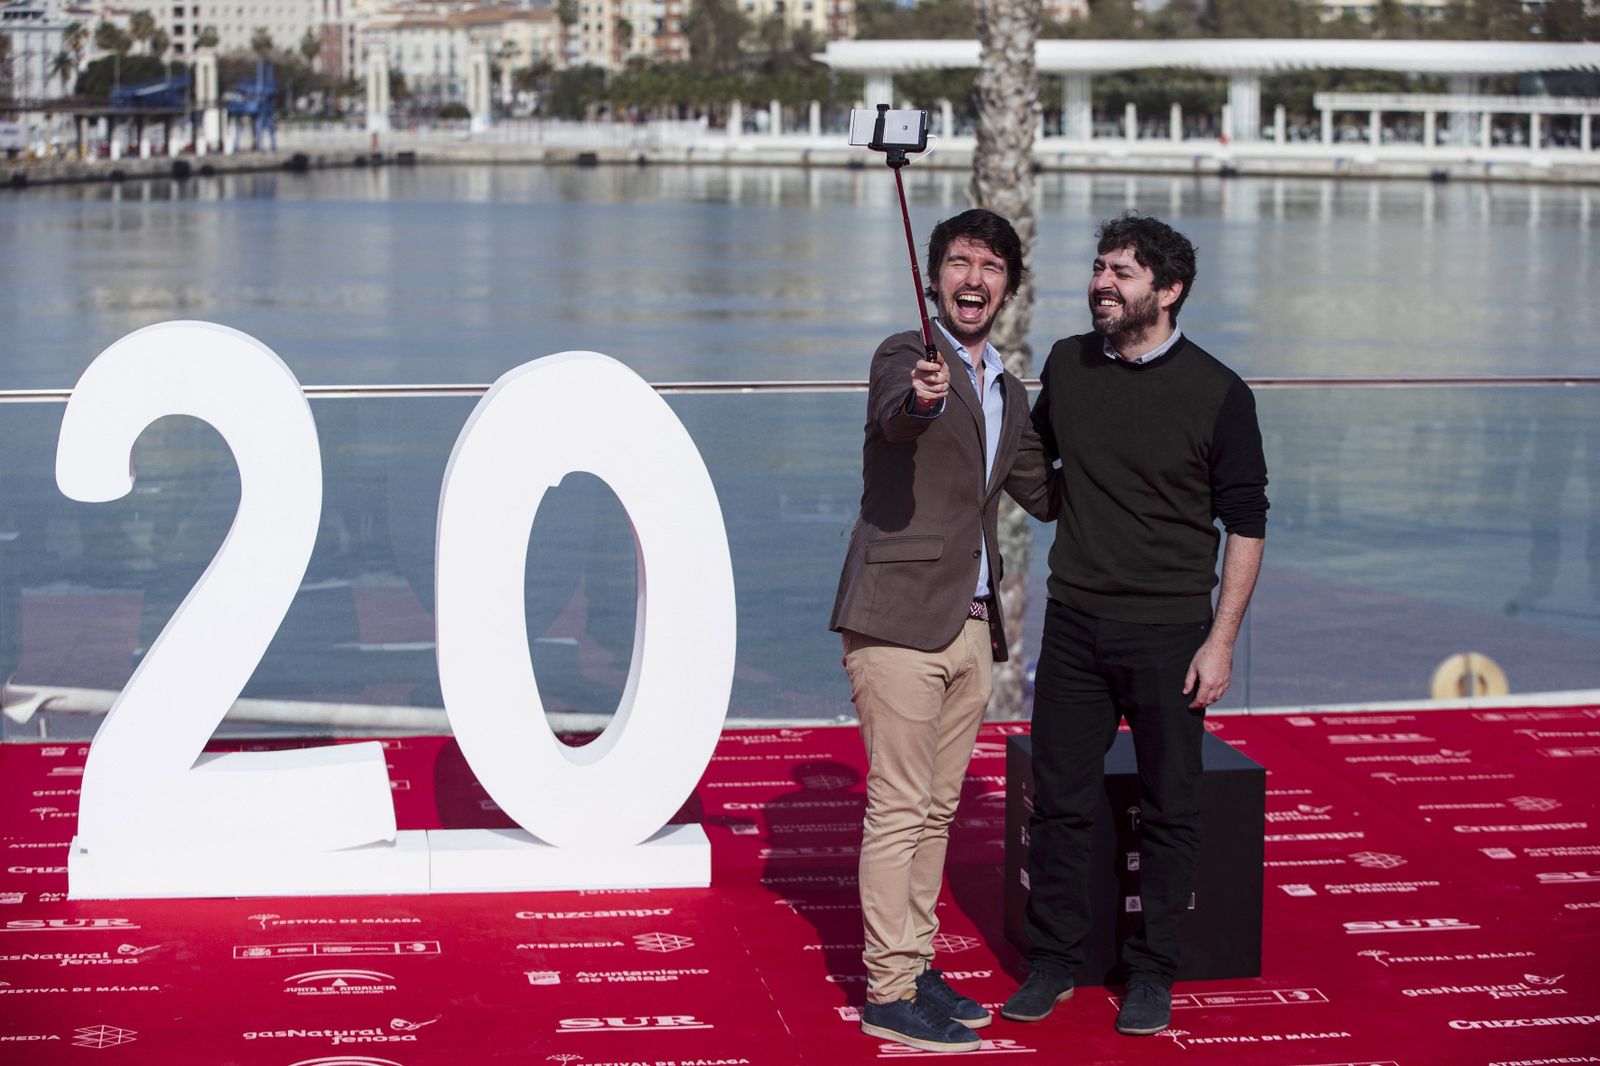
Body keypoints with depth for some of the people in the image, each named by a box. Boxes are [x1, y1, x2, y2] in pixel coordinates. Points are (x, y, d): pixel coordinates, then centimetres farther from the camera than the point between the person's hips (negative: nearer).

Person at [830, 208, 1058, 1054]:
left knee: (937, 808, 13)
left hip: (970, 625, 8)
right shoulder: (907, 355, -7)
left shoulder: (1007, 391, 17)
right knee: (899, 807, -6)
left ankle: (915, 965, 23)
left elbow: (1043, 494, 25)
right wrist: (918, 398, -52)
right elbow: (890, 420, -30)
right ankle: (888, 993, -1)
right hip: (901, 619, -8)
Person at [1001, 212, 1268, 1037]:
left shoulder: (1217, 394, -7)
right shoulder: (1066, 366, 5)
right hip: (1074, 621, 3)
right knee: (1059, 799, 8)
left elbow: (1246, 524, -4)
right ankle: (1052, 961, 21)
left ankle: (1151, 973, 19)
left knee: (1169, 812, 6)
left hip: (1168, 629, -3)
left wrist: (1222, 640, -9)